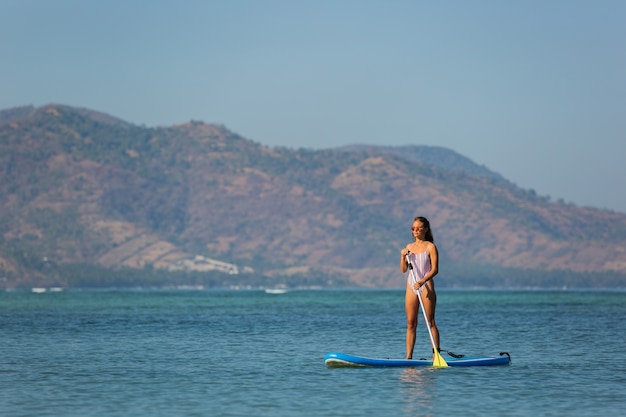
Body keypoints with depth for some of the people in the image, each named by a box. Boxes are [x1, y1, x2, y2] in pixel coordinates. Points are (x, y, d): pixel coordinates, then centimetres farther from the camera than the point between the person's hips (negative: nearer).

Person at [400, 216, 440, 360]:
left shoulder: (430, 247, -3)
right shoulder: (409, 247, 13)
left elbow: (434, 269, -10)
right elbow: (403, 270, 13)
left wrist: (422, 281, -23)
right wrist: (403, 256, -5)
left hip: (426, 285, -5)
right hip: (411, 286, 5)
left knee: (430, 322, -5)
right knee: (411, 323, 4)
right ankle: (409, 356, 4)